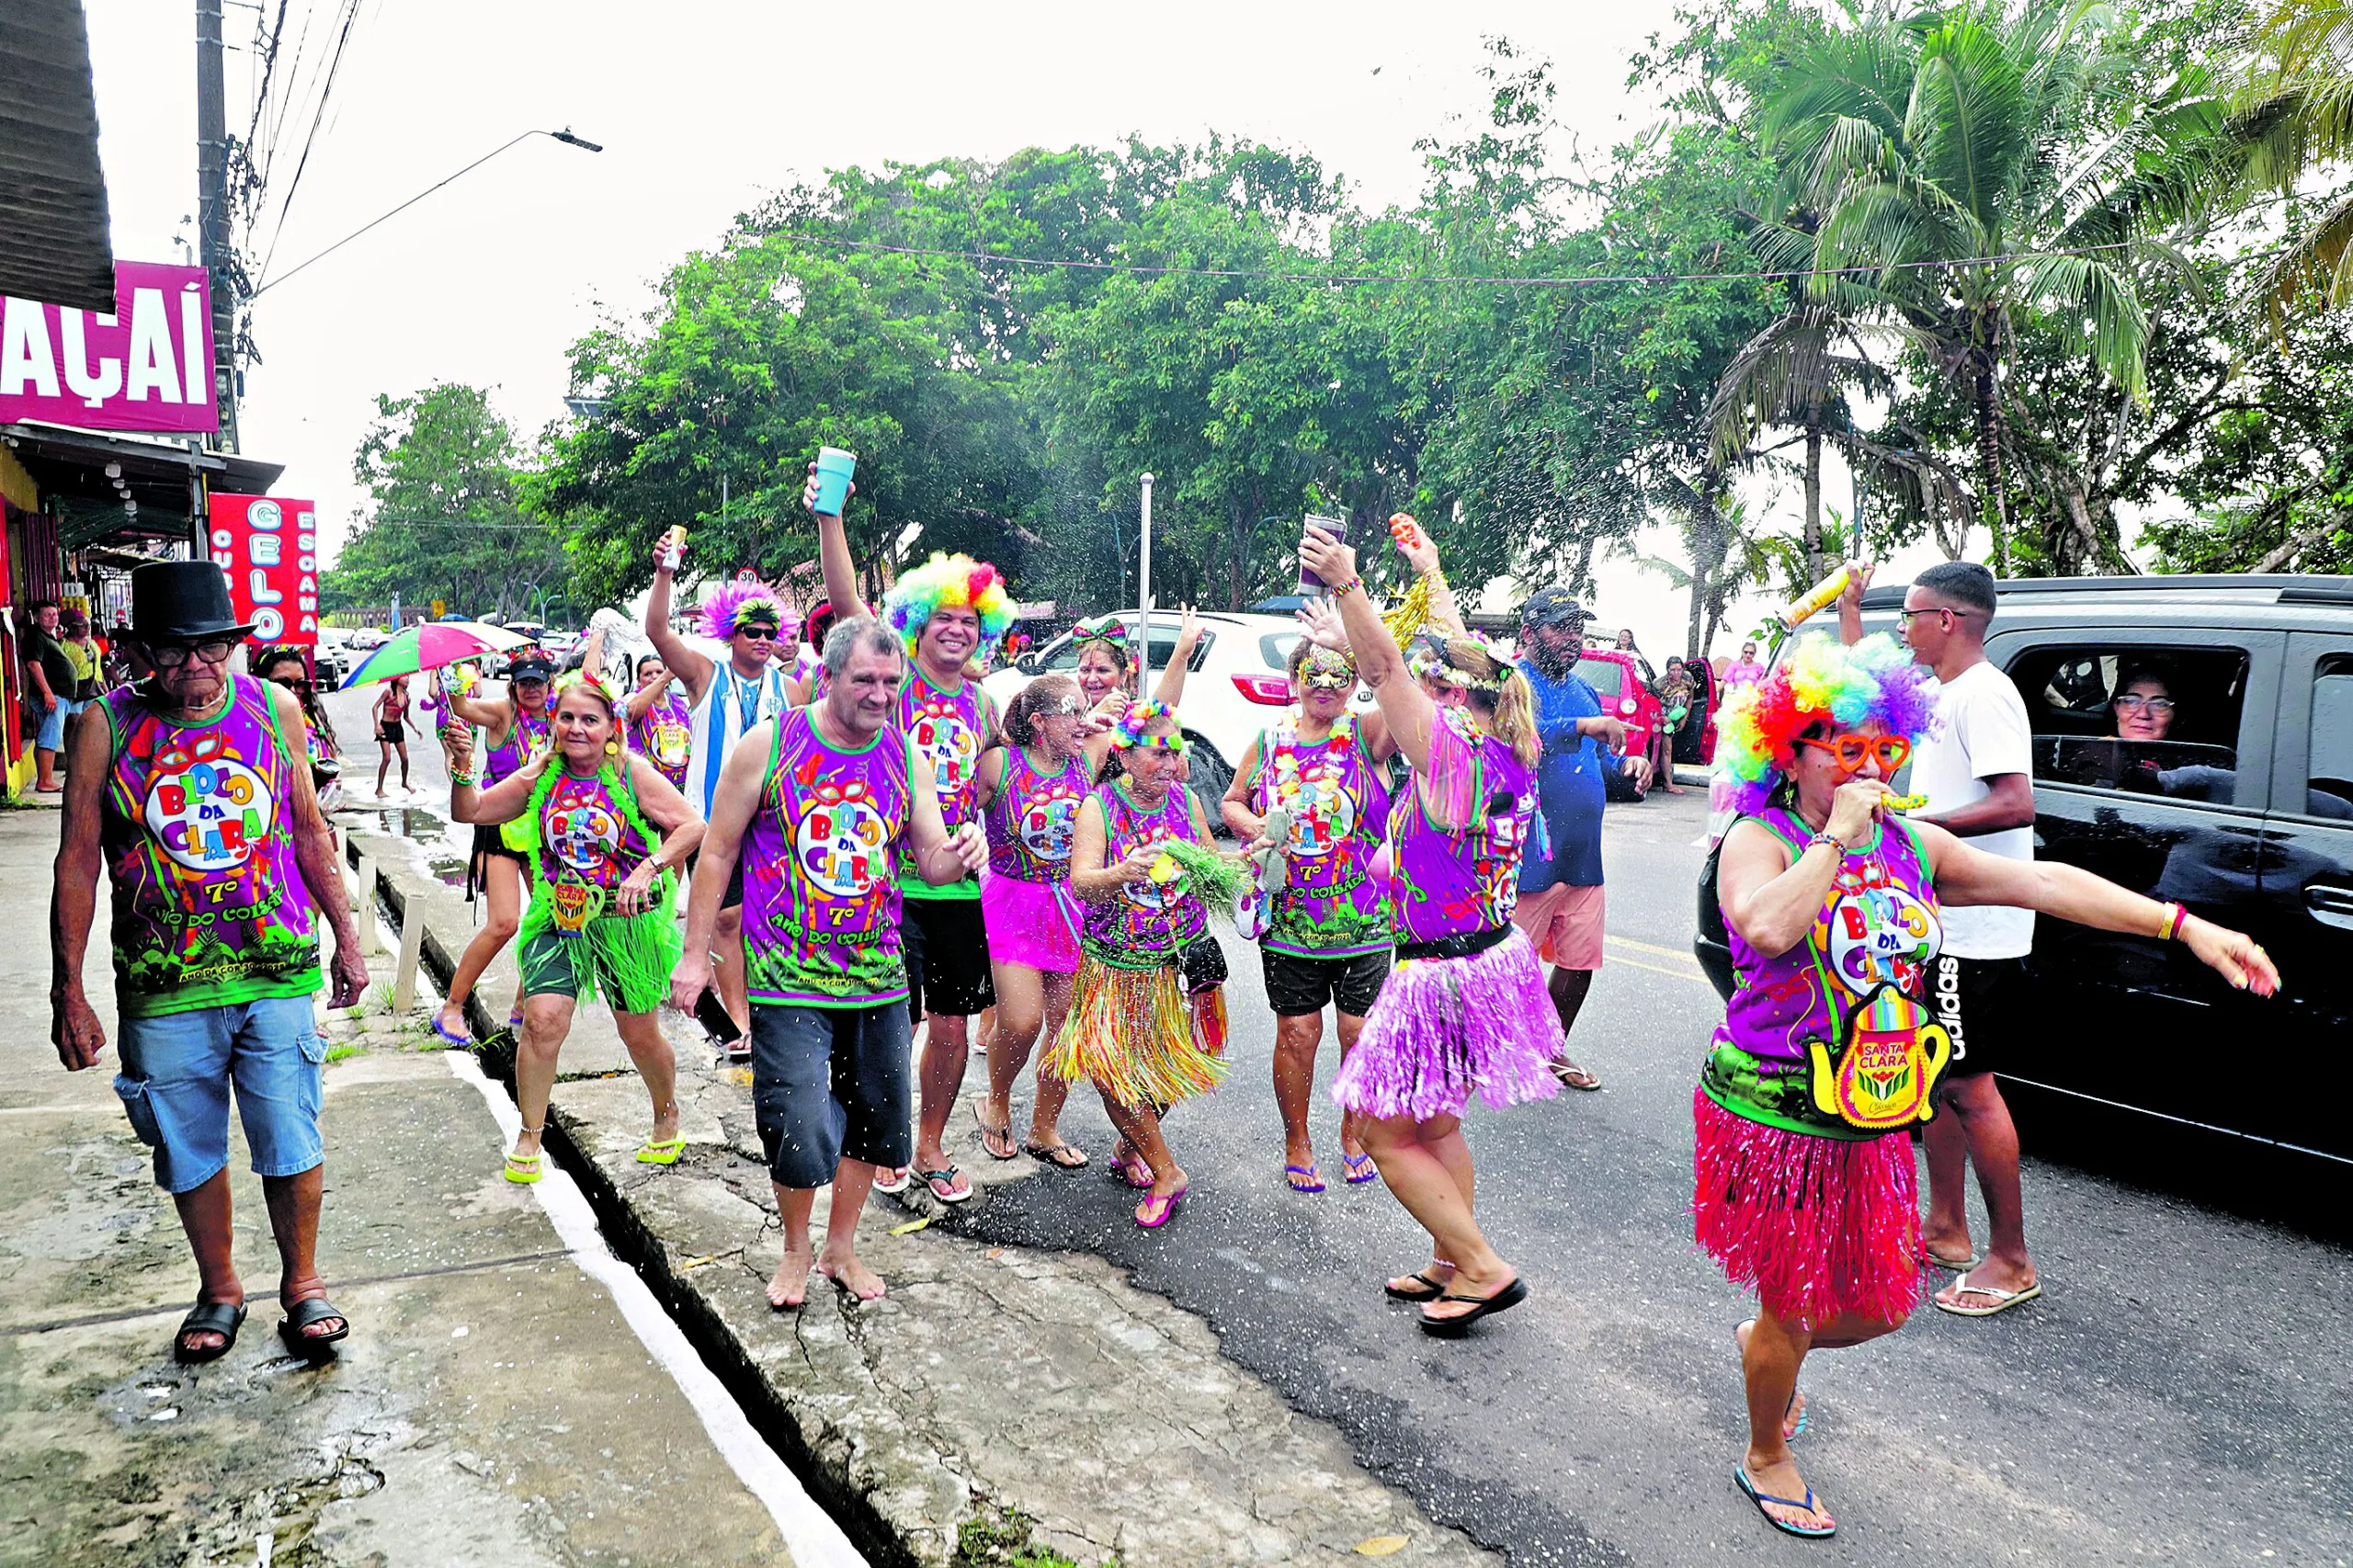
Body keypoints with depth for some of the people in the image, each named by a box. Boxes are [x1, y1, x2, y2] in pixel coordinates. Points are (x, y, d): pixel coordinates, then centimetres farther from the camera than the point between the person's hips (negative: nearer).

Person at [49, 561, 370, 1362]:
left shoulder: (274, 709, 2)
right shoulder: (106, 726, -3)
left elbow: (310, 830, 11)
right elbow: (78, 861, 0)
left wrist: (347, 936, 11)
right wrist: (68, 989, -2)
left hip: (278, 974, 0)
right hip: (163, 992, 0)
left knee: (292, 1144, 4)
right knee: (191, 1152, 13)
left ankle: (302, 1281, 24)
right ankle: (219, 1289, 33)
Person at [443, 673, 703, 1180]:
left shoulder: (632, 772, -10)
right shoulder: (542, 775, 1)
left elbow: (693, 826, -14)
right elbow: (469, 811, 6)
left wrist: (650, 867, -26)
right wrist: (463, 769, -13)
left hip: (627, 919, -2)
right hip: (559, 918, 3)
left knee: (640, 1033, 9)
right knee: (542, 1019, -12)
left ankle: (667, 1116, 36)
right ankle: (529, 1136, 8)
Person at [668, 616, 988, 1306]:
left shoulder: (906, 757, 2)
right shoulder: (769, 745, -8)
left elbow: (931, 862, 5)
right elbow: (717, 851, -1)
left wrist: (961, 853, -19)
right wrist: (696, 953, -2)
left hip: (877, 974, 4)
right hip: (788, 980, -4)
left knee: (872, 1118, 14)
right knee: (801, 1130, -7)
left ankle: (840, 1246, 37)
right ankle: (796, 1249, 23)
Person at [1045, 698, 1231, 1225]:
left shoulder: (1187, 802, 2)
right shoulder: (1099, 806, -9)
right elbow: (1080, 882, -21)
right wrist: (1122, 875, -41)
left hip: (1181, 959, 3)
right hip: (1117, 962, -3)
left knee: (1166, 1066, 9)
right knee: (1111, 1066, -12)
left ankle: (1131, 1149, 36)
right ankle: (1165, 1172, 6)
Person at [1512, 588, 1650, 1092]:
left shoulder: (1584, 691, 15)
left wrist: (1626, 763, 2)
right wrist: (1581, 726, -35)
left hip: (1583, 857, 8)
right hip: (1528, 858, -8)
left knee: (1580, 961, 15)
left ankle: (1554, 1050, 34)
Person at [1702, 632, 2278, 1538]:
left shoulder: (1911, 845, 5)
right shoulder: (1759, 841, -15)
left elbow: (2044, 884, 3)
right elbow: (1768, 927, -36)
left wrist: (2185, 926, -2)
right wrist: (1838, 836, -27)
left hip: (1872, 1121, 6)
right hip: (1776, 1118, -6)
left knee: (1882, 1305, 16)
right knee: (1791, 1309, 8)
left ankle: (1767, 1345, 47)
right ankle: (1766, 1457, 35)